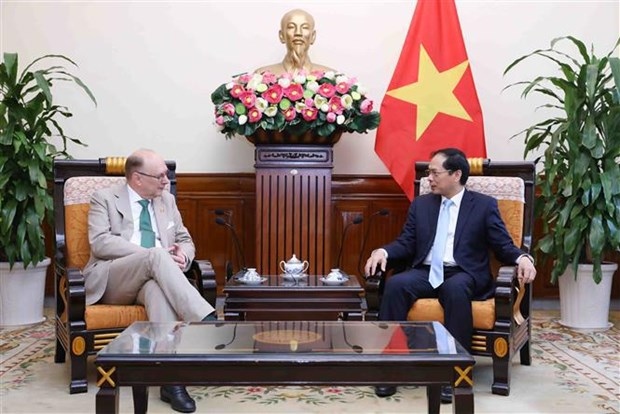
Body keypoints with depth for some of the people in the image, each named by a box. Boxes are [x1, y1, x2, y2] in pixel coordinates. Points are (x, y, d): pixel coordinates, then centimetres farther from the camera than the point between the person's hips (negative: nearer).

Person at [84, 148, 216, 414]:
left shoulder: (167, 200, 19)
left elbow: (185, 240, 21)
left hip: (153, 277, 3)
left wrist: (182, 255, -7)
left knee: (158, 288, -36)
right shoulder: (104, 199, 5)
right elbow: (100, 243, -10)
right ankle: (207, 322, -43)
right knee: (156, 256, -34)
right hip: (111, 280, -3)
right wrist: (154, 254, -18)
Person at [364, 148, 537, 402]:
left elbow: (504, 246, 3)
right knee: (395, 284, -29)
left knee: (455, 289, -38)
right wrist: (383, 251, -8)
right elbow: (406, 244, 12)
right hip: (425, 273, 3)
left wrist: (522, 258, -19)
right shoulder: (420, 204, 16)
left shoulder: (484, 205, 6)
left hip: (464, 275, -3)